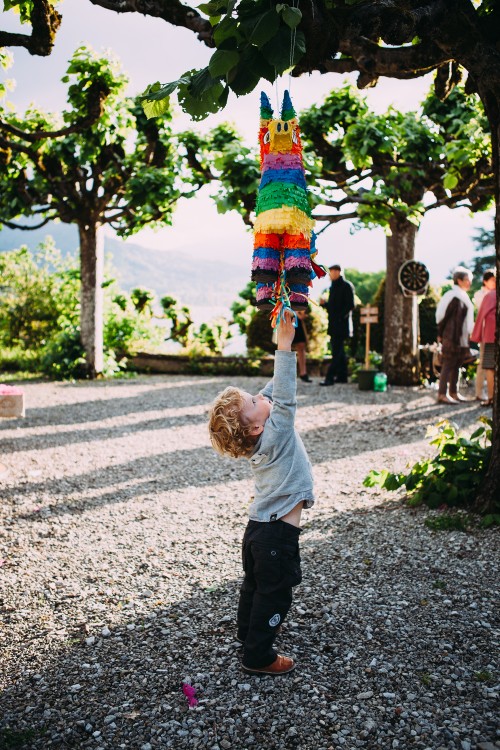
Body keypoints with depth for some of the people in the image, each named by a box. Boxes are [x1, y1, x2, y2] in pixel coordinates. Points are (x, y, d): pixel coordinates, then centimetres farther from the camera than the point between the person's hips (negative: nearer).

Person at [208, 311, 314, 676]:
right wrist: (285, 345, -35)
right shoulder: (273, 435, -24)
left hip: (260, 526, 9)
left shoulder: (262, 431, -2)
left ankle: (249, 630, 46)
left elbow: (275, 390, 3)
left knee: (255, 584, 26)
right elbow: (285, 397, -34)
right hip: (277, 535, -9)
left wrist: (287, 343, -2)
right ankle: (258, 655, 20)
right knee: (274, 592, 7)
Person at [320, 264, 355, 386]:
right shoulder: (333, 287, 17)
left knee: (336, 351, -10)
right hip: (333, 325, 9)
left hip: (341, 324, -9)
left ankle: (329, 377, -13)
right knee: (339, 350, 13)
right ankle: (342, 376, 20)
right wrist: (324, 304, 3)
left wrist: (341, 316, -19)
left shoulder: (346, 286, -8)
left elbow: (350, 305, -13)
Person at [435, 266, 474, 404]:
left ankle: (453, 393, 19)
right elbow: (444, 316, -16)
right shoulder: (455, 297, -14)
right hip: (452, 338, -10)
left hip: (461, 339, 10)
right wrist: (440, 334, -13)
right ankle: (442, 394, -7)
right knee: (448, 365, -8)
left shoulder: (462, 297, 17)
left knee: (456, 366, 12)